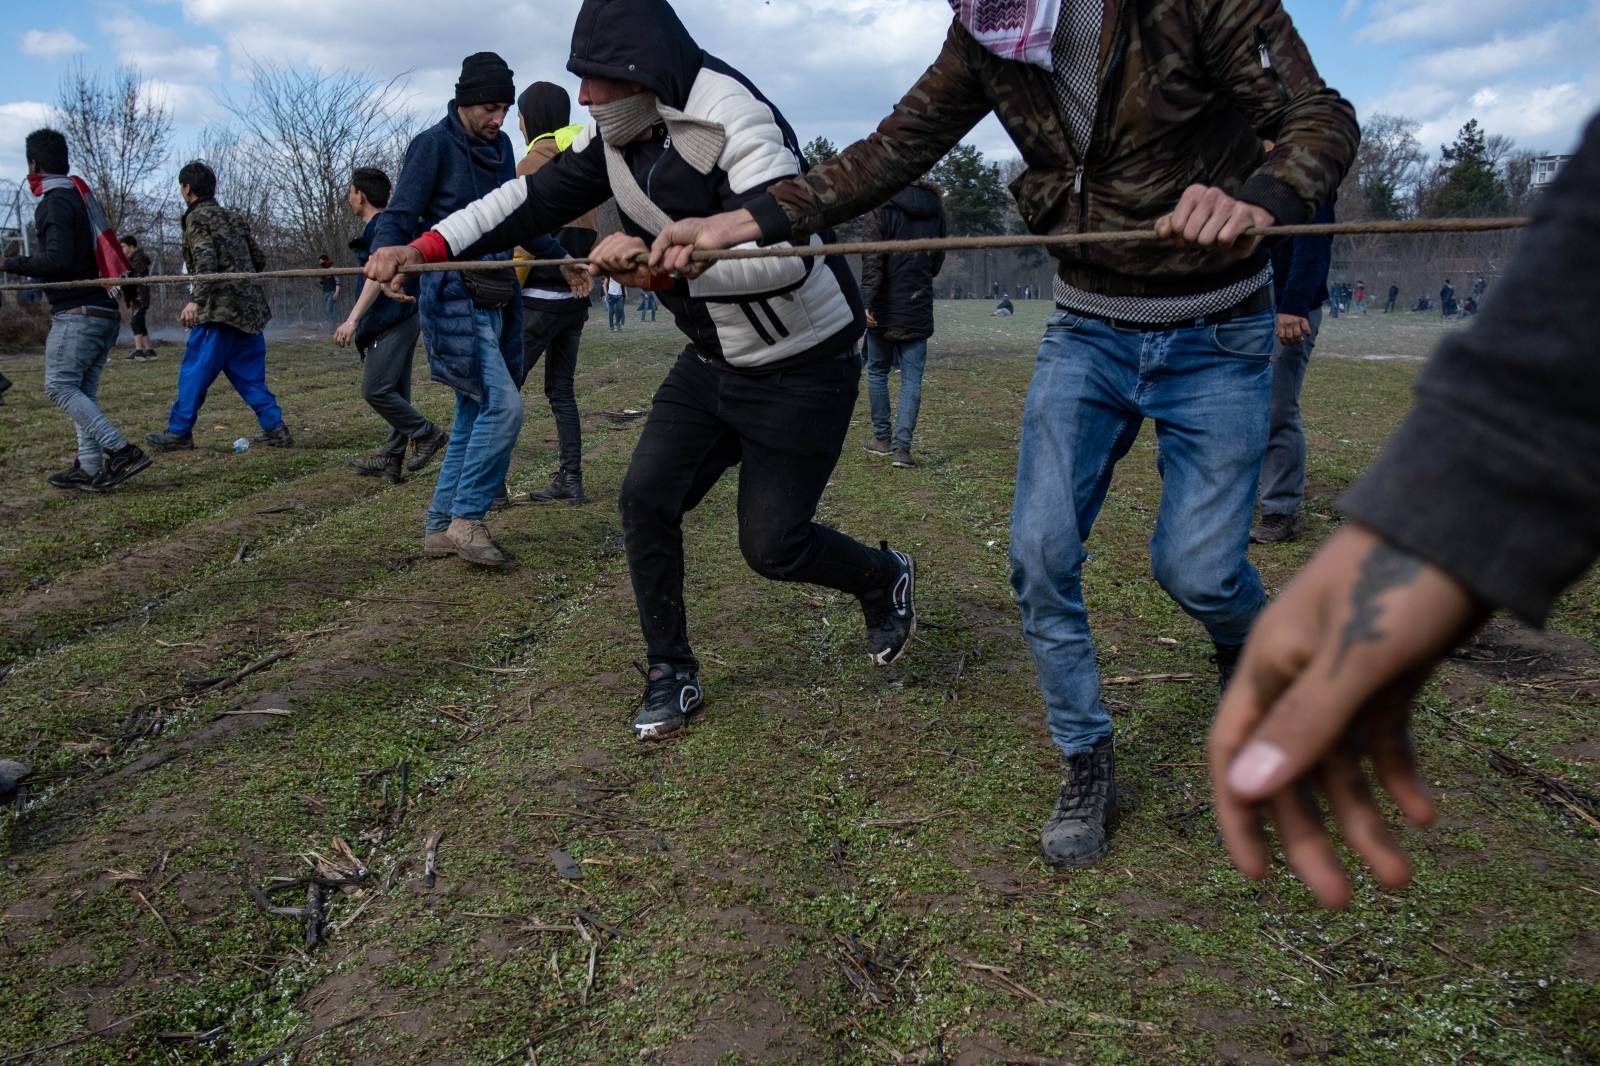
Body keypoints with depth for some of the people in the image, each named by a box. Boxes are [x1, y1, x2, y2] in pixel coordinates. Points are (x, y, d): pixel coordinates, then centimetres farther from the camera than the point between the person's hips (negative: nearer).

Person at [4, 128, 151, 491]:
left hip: (77, 313, -9)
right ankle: (90, 468, 5)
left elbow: (57, 258, -19)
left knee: (59, 386, -9)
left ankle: (121, 451, -18)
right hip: (105, 312, 9)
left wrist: (10, 264, -10)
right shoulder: (83, 196, 18)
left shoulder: (54, 202, -8)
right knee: (83, 390, 8)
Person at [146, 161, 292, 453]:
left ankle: (179, 433, 7)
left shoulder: (197, 218, -3)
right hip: (250, 306, 7)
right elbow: (259, 260, 18)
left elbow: (206, 261, -18)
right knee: (248, 374, 10)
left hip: (220, 308, -7)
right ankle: (275, 430, 2)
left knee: (195, 371, 1)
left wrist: (195, 300, -25)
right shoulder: (233, 218, 18)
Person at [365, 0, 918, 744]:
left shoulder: (736, 126, -25)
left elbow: (787, 255, -37)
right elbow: (537, 197, 2)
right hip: (714, 359, 7)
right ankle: (671, 674, 14)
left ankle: (887, 581, 27)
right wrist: (423, 248, -5)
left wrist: (660, 266, -44)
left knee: (771, 545, -5)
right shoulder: (621, 131, -1)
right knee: (647, 496, -3)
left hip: (801, 367, -7)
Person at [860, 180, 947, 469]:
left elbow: (872, 260, -14)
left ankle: (882, 438, 18)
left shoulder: (883, 209, -5)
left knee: (877, 371, 13)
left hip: (884, 308, -2)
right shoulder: (937, 213, 8)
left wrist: (867, 301, -15)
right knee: (912, 378, 2)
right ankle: (902, 445, -8)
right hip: (918, 311, 3)